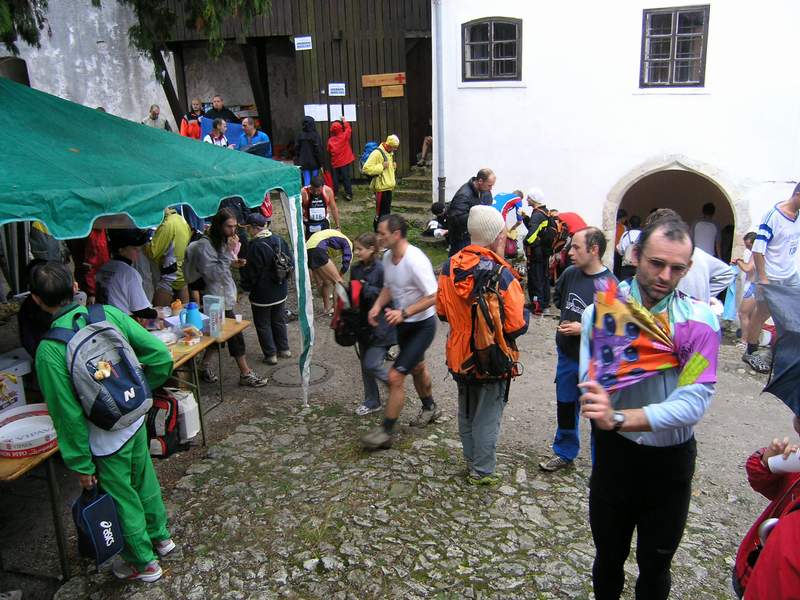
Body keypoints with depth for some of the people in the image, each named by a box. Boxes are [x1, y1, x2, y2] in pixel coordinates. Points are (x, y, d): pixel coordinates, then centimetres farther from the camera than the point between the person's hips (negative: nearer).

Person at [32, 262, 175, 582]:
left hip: (105, 438, -5)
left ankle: (143, 562, 36)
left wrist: (81, 464, -8)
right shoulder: (110, 314, -11)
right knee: (144, 480, 27)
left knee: (122, 498, 16)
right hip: (136, 420, 5)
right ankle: (160, 536, 49)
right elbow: (161, 355, -10)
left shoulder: (49, 350, -23)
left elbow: (68, 414, -19)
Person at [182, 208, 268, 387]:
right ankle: (245, 374, 6)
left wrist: (233, 262, 3)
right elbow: (213, 273, -23)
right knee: (236, 336, -3)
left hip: (224, 297, 9)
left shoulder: (221, 241, 10)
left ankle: (205, 368, 28)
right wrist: (228, 252, -27)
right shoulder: (204, 245, -19)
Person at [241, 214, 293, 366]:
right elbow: (291, 263, 7)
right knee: (279, 320, 21)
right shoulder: (279, 239, -1)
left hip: (262, 294, -7)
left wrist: (245, 286, -2)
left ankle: (270, 354, 13)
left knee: (263, 324, 8)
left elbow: (251, 272, -18)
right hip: (280, 291, 7)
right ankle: (284, 349, 30)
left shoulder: (255, 246, -23)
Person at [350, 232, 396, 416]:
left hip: (380, 326, -7)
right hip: (363, 324, 7)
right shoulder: (356, 269, 4)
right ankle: (372, 402, 31)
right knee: (365, 365, 15)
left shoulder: (382, 270, -18)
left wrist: (367, 289, -22)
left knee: (372, 365, -10)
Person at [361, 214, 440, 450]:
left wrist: (404, 313, -32)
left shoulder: (415, 261, -29)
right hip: (403, 324, 9)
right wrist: (377, 306, -7)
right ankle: (430, 409, 51)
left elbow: (434, 297, -27)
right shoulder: (387, 256, -3)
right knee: (416, 368, 27)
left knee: (395, 376, -11)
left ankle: (386, 431, 3)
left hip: (422, 325, -9)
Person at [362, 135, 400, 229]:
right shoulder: (377, 153, -17)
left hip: (388, 187, 9)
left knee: (387, 210, 16)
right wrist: (381, 166, -24)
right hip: (381, 187, -9)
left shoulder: (390, 153, 13)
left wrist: (393, 166, 6)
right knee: (381, 212, -5)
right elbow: (366, 168, -22)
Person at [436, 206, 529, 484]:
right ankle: (482, 472, 26)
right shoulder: (501, 274, -25)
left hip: (459, 355, 5)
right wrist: (525, 309, -4)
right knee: (487, 417, 12)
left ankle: (471, 462, 40)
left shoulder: (450, 266, -7)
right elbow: (517, 325, -24)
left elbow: (441, 311, 4)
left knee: (466, 413, 23)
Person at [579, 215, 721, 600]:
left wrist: (620, 417, -35)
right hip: (615, 454, 0)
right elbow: (591, 386, -21)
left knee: (655, 565, 20)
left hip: (671, 461, 0)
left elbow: (695, 401, -24)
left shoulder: (699, 319, -13)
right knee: (608, 557, 21)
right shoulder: (602, 310, -11)